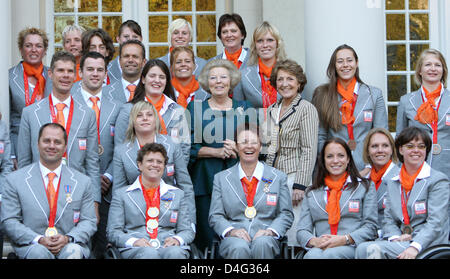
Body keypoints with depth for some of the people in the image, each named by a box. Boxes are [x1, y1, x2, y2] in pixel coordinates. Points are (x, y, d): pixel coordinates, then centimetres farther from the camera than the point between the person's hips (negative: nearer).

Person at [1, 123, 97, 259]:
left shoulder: (83, 182, 11)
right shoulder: (14, 180, 7)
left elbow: (88, 222, 8)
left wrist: (68, 238, -13)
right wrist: (38, 240, -14)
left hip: (69, 244, 1)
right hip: (31, 245, 0)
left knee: (73, 252, -33)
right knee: (38, 252, -34)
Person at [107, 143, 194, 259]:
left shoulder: (178, 194, 23)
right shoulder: (121, 194, 16)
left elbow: (187, 231, 18)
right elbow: (113, 232, 8)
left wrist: (177, 239, -7)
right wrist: (134, 241, -13)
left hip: (168, 247, 2)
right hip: (135, 249, -2)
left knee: (175, 253, -36)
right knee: (149, 254, -39)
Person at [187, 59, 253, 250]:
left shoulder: (243, 108, 13)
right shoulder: (195, 108, 9)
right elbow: (188, 147, 2)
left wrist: (237, 149, -10)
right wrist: (216, 151, -11)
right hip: (205, 180, -1)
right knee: (206, 237, -5)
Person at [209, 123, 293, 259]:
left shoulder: (278, 177, 14)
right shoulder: (221, 178, 14)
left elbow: (286, 214, 10)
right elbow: (215, 216, 10)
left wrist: (271, 231, -9)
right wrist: (231, 230, -11)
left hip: (265, 238, 0)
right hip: (235, 238, 0)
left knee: (262, 244, -36)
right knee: (239, 248, -36)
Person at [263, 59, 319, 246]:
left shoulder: (306, 109, -5)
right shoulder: (271, 110, 16)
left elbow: (309, 151, -11)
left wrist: (300, 185, -16)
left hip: (294, 177, -6)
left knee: (294, 236, -8)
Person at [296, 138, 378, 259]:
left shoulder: (365, 187, 16)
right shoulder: (311, 193, 23)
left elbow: (370, 226, 5)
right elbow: (302, 230, 14)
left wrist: (345, 239, -14)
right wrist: (314, 241, -12)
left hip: (352, 247, -1)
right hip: (321, 247, 2)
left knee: (330, 254, -37)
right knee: (312, 255, -37)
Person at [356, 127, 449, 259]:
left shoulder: (439, 180, 0)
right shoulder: (393, 182, 18)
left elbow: (436, 223, -11)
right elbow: (388, 219, 14)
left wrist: (415, 247, -25)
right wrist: (395, 237, -10)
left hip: (427, 245, -5)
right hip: (401, 242, 5)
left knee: (374, 249, -29)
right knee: (362, 248, -25)